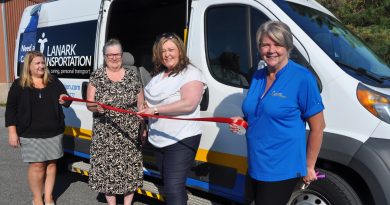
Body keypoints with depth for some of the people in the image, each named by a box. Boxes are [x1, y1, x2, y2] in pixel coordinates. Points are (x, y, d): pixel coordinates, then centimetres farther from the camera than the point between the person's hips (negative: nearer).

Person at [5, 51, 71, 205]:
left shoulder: (54, 82, 6)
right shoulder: (19, 85, 0)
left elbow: (66, 101, 8)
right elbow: (11, 109, 0)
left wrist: (65, 100, -17)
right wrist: (12, 132, -6)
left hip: (53, 132, 3)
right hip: (31, 134, -2)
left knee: (51, 164, 9)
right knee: (37, 165, 1)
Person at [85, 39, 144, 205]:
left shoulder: (132, 76, 5)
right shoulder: (96, 76, 2)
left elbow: (141, 104, 9)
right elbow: (89, 104, 0)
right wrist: (97, 107, -23)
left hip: (130, 134, 1)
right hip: (105, 134, 0)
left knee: (130, 169, 2)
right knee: (107, 169, 1)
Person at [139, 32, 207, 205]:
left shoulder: (191, 73, -12)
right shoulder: (158, 75, 13)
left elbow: (189, 104, -26)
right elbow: (150, 100, 29)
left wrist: (155, 109, -22)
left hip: (182, 141, -9)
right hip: (159, 141, 9)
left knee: (173, 188, -13)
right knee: (169, 184, 20)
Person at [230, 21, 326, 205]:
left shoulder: (302, 78, -13)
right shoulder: (257, 76, 6)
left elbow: (317, 127, -10)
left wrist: (309, 166, -6)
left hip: (282, 170, -7)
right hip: (255, 166, 7)